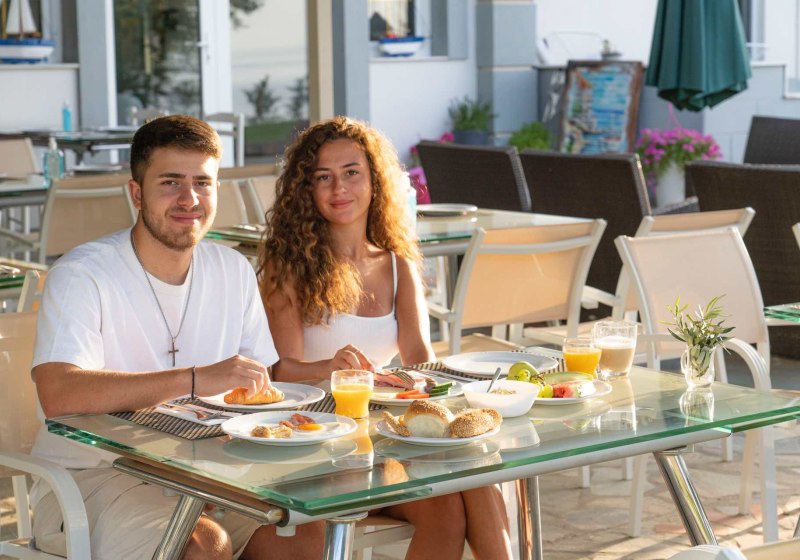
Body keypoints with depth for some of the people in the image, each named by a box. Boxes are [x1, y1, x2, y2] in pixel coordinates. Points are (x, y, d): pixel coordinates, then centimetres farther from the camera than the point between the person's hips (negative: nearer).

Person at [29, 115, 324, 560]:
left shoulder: (234, 271, 7)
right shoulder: (82, 276, -14)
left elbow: (257, 386, 10)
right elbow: (58, 394, -30)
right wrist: (197, 380, -36)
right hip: (89, 476, -5)